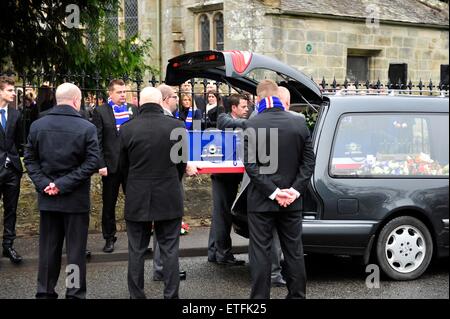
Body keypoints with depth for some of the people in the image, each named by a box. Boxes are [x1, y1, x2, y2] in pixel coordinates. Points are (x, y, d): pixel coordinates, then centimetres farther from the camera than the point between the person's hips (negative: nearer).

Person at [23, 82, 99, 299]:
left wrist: (43, 183, -5)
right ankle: (75, 293, 9)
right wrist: (64, 184, -14)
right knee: (76, 249, 5)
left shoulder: (37, 125, 2)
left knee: (48, 248, 12)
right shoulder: (87, 128, -10)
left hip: (47, 198, 4)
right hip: (76, 198, -3)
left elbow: (29, 159, 1)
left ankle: (45, 291, 18)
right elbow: (92, 163, -15)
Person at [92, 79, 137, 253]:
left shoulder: (132, 110, 7)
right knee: (109, 204, 8)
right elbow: (97, 140, -5)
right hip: (111, 165, -2)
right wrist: (101, 165, -11)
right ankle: (109, 238, 19)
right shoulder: (101, 112, -2)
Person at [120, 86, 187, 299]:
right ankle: (171, 295, 9)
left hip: (137, 199, 0)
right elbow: (182, 163, 3)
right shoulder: (177, 127, -8)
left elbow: (123, 166, 3)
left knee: (136, 251, 10)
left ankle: (136, 295, 16)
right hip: (169, 198, 0)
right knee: (170, 250, 7)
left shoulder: (127, 129, -8)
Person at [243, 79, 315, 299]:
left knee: (260, 251, 3)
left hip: (261, 200, -3)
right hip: (292, 201, 3)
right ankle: (297, 295, 19)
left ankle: (260, 297, 5)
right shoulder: (299, 123, 0)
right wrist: (295, 190, -3)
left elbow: (250, 164, -15)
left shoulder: (252, 125, -10)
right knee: (294, 251, 12)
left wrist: (273, 192, -13)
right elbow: (309, 161, 0)